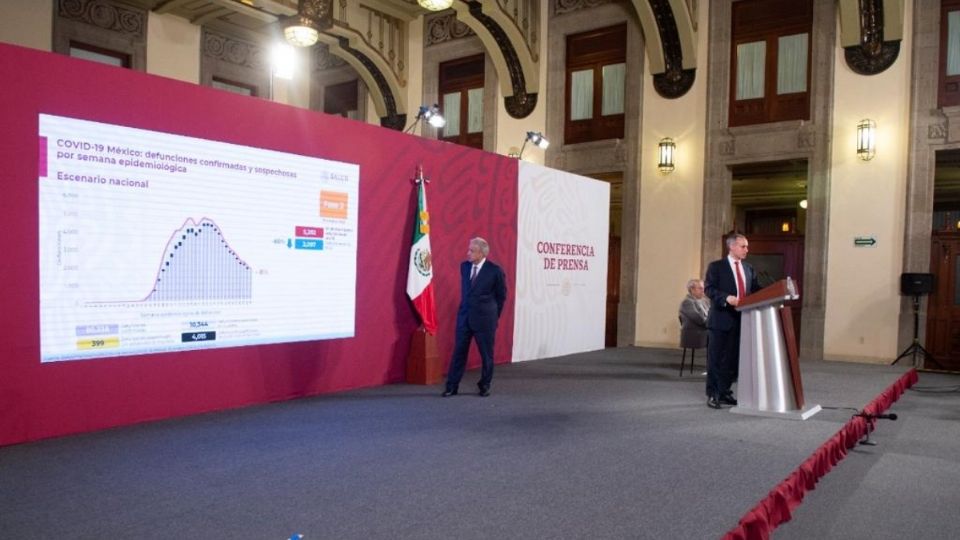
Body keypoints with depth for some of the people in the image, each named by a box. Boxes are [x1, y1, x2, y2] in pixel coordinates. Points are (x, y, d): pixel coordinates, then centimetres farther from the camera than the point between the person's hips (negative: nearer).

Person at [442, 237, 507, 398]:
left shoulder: (495, 271, -11)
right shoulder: (464, 266, 4)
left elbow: (501, 295, 1)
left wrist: (493, 315, 6)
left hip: (484, 318, -4)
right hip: (464, 316, 4)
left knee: (486, 354, 7)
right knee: (459, 352, 5)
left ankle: (485, 386, 22)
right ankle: (452, 386, 11)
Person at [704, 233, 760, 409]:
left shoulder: (749, 269, 16)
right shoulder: (716, 266, -1)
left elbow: (756, 290, 11)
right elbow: (709, 289, -11)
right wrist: (727, 298, -26)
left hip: (741, 319, 5)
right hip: (721, 319, -5)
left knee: (732, 359, 9)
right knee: (715, 359, -1)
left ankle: (724, 392, 19)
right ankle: (712, 395, 6)